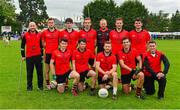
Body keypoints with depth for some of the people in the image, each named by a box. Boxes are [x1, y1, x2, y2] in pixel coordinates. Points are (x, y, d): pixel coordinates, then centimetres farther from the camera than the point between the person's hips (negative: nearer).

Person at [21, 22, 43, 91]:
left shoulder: (39, 35, 6)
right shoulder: (25, 35, 0)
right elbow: (22, 46, 4)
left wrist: (42, 55, 10)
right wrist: (23, 56, 2)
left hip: (38, 56, 2)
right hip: (29, 56, -1)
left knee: (40, 71, 6)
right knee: (29, 72, 5)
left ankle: (40, 85, 19)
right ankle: (29, 86, 18)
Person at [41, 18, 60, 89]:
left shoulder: (58, 32, 4)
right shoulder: (44, 32, 2)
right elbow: (43, 42, 12)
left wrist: (58, 48, 2)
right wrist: (47, 47, 4)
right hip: (48, 53, 0)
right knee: (47, 70, 6)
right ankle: (47, 84, 15)